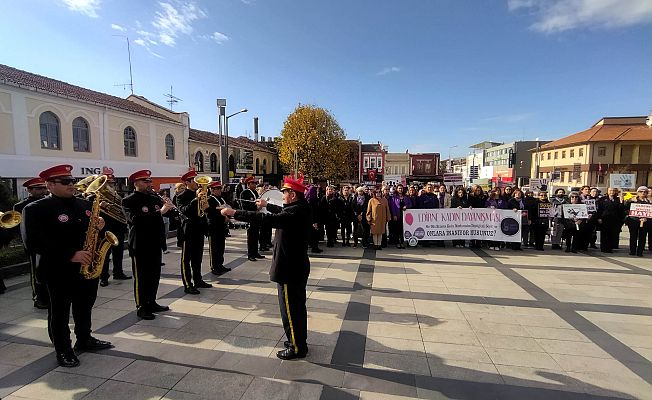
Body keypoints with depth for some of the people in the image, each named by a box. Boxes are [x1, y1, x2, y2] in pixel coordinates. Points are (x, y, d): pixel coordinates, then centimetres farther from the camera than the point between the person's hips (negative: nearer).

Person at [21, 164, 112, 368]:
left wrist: (100, 225, -6)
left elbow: (91, 227, 20)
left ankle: (85, 340, 36)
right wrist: (70, 255, -26)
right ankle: (63, 350, 24)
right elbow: (33, 242, -19)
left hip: (88, 266, 6)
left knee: (85, 307, 18)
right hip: (59, 271, -6)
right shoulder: (36, 209, -11)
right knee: (59, 312, 9)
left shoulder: (84, 204, 8)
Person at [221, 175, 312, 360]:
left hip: (289, 268, -10)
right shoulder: (301, 208, 4)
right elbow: (282, 213, 24)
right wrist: (267, 205, 37)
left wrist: (234, 213, -28)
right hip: (298, 266, 10)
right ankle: (299, 340, 36)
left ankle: (297, 347, 18)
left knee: (290, 308, 4)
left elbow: (267, 219, -33)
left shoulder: (296, 212, -25)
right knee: (297, 305, 21)